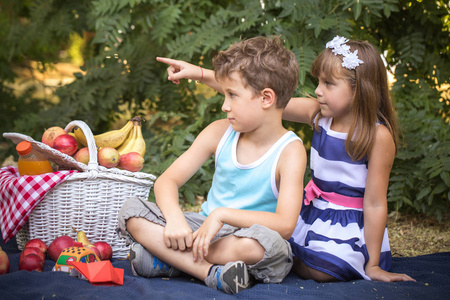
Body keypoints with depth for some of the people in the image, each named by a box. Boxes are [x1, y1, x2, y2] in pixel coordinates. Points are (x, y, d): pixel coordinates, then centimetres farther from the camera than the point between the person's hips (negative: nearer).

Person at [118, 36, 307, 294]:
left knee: (264, 240, -41)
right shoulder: (220, 133, 2)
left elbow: (285, 225, -25)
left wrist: (223, 214, -29)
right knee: (132, 211, -13)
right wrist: (175, 218, -22)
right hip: (205, 229, 5)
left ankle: (169, 259, -23)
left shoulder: (290, 151, -12)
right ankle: (210, 271, -28)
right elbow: (167, 180, -1)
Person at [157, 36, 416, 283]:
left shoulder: (378, 136, -20)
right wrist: (201, 74, -12)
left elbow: (375, 204, -18)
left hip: (351, 229, -6)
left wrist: (372, 266, -13)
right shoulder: (318, 114, -4)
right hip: (311, 213, 6)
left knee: (318, 269, -29)